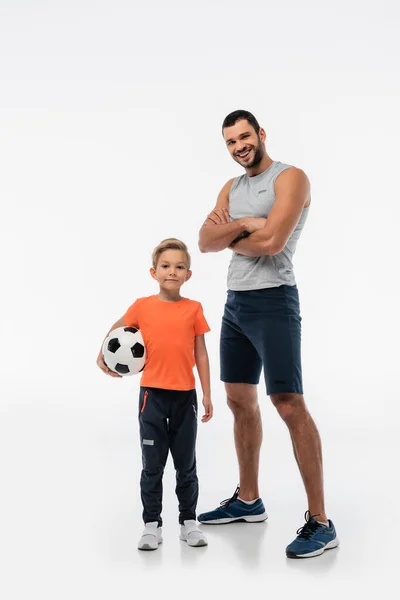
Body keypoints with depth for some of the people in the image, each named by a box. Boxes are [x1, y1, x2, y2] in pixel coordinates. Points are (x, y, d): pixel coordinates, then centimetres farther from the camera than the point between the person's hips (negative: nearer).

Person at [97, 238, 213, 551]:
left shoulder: (194, 309, -2)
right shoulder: (142, 306, -4)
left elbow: (201, 355, 1)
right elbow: (117, 329, 14)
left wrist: (207, 394, 0)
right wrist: (102, 355, 1)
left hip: (185, 396, 1)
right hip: (153, 395, 0)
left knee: (186, 465, 12)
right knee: (152, 465, 7)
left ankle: (189, 522, 25)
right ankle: (152, 525, 19)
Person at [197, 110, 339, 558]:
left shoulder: (290, 178, -6)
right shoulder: (231, 188, 17)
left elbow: (271, 241, -20)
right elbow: (205, 242, 6)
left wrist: (228, 236, -1)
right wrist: (242, 225, -11)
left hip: (272, 301, -8)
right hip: (235, 302, 8)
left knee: (289, 405, -12)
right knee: (240, 401, 13)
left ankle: (320, 522, -6)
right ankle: (248, 501, 27)